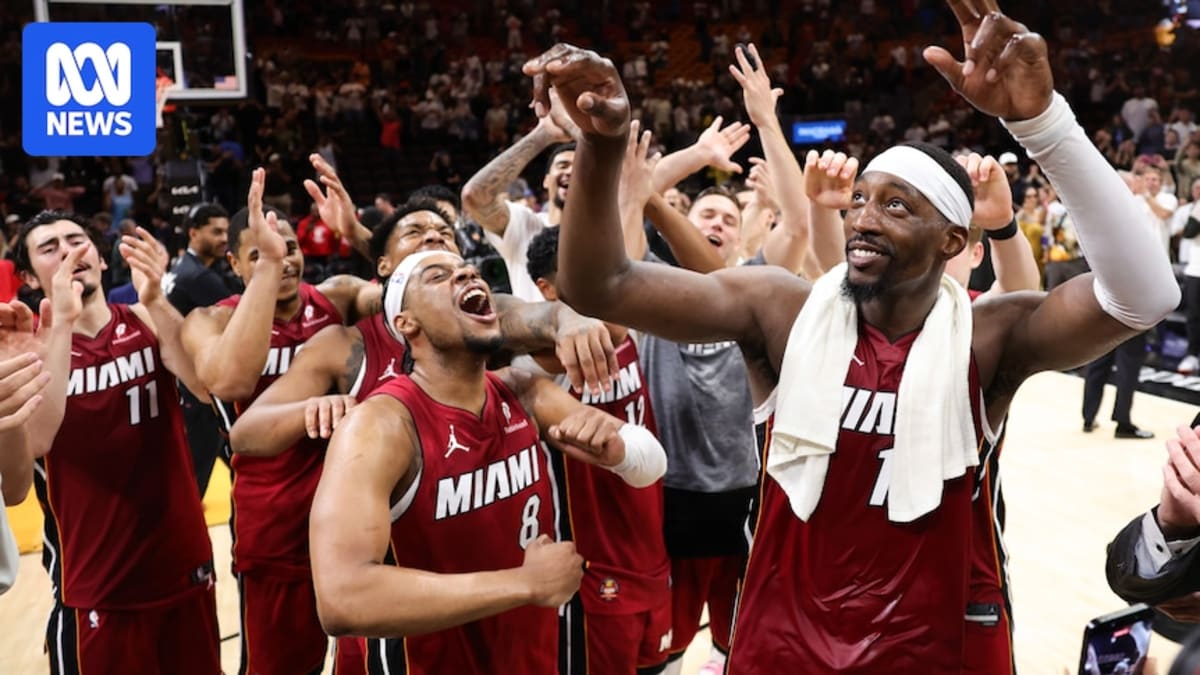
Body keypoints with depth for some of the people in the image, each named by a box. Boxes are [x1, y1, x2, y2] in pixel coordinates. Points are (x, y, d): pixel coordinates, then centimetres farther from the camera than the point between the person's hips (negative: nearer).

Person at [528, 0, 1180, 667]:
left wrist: (1041, 117, -37)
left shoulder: (989, 337, -12)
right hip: (778, 649, 1)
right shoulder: (783, 309, -10)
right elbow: (600, 286, -14)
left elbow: (1146, 293, -28)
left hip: (927, 653, 0)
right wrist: (603, 145, -31)